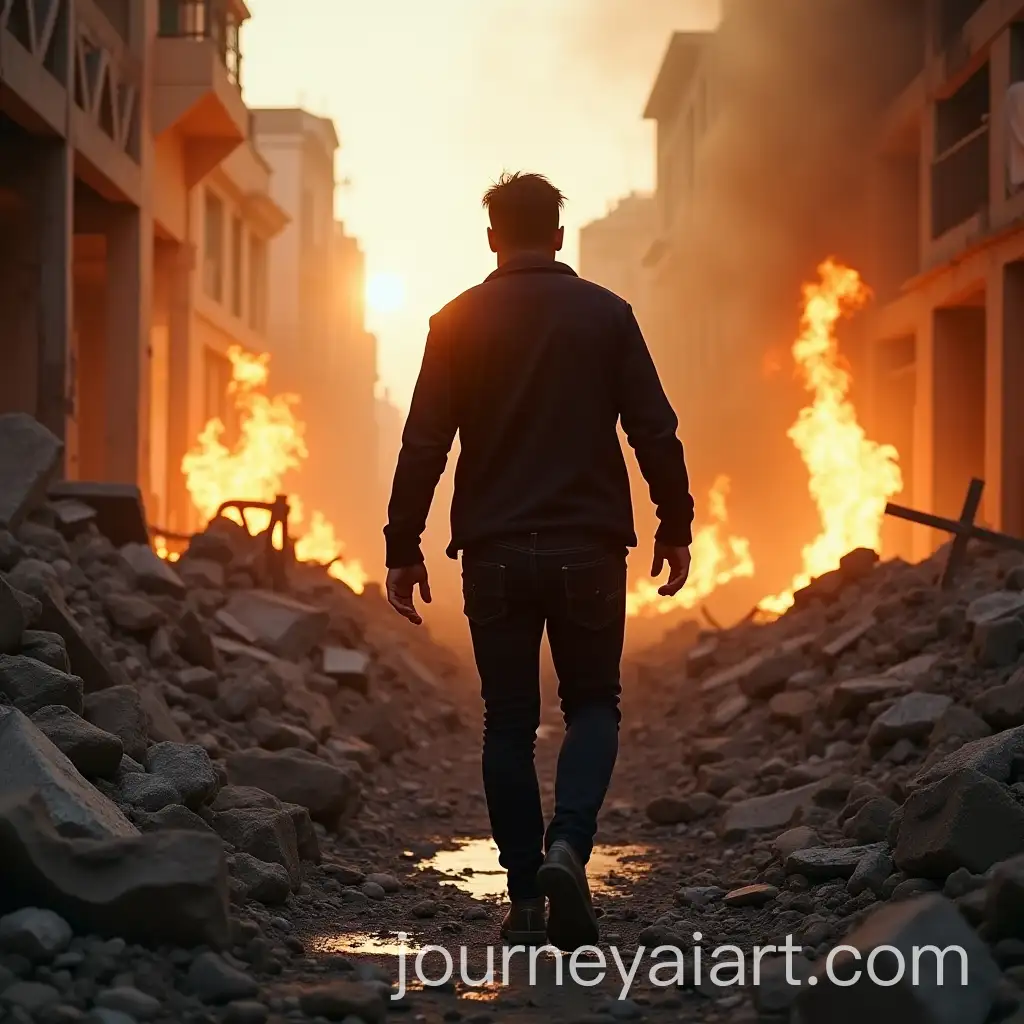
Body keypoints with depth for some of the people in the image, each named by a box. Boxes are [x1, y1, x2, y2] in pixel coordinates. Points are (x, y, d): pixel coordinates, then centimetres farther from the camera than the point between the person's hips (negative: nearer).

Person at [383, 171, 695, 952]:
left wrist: (403, 548, 3)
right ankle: (568, 847, -13)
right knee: (593, 704, 12)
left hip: (495, 551, 0)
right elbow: (655, 432, 0)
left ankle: (526, 901, 7)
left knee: (509, 720, 8)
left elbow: (424, 444, -2)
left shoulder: (457, 323, 1)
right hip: (588, 547, 0)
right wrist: (677, 527, 10)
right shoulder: (607, 316, 1)